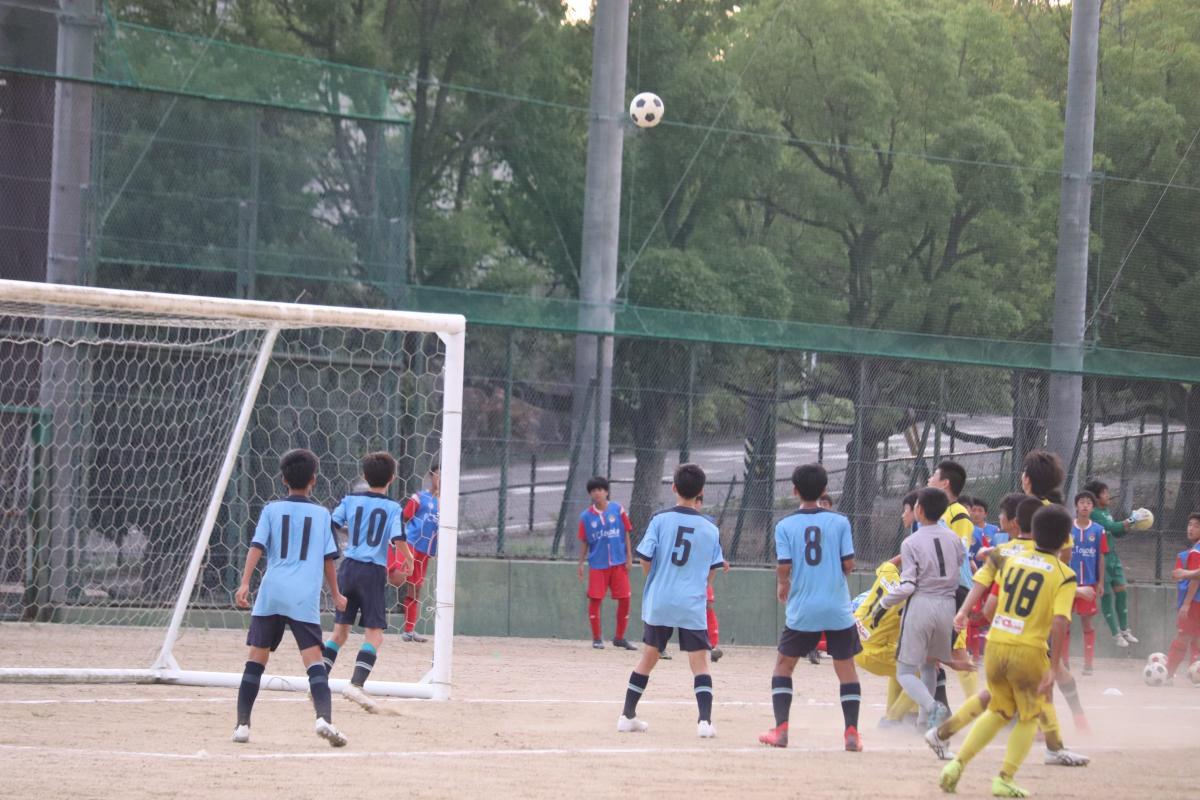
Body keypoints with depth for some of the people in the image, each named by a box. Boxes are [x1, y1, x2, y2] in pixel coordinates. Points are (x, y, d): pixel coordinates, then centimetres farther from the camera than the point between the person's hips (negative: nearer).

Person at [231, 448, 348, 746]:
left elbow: (257, 547, -2)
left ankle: (242, 724, 8)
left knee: (256, 658, 10)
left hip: (271, 593, 1)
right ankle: (324, 717, -27)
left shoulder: (272, 509, 8)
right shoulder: (321, 513, 9)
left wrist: (244, 584, -7)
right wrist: (336, 594, 24)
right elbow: (329, 558, 12)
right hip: (305, 598, -1)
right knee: (313, 658, -7)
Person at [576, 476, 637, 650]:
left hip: (618, 562, 0)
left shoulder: (617, 510, 1)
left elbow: (626, 533, 4)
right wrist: (581, 564, 2)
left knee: (624, 598, 0)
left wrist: (629, 557, -2)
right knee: (595, 599, -4)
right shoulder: (586, 516, 2)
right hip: (597, 564, 0)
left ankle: (619, 638, 13)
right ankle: (597, 638, 8)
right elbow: (584, 542, 7)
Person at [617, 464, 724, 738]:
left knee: (649, 656, 16)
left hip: (658, 602, 1)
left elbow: (645, 561, -4)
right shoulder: (710, 529, 1)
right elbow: (710, 574, 8)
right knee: (699, 662, 1)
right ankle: (705, 720, -13)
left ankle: (627, 716, 22)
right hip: (693, 605, -1)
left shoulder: (660, 520, -4)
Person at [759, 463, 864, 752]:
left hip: (801, 610, 0)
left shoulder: (786, 525, -3)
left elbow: (783, 568, -8)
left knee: (784, 664, 15)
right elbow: (849, 565, -3)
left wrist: (782, 587, 13)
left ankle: (780, 729, 6)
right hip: (838, 610, 0)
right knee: (846, 667, 9)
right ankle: (851, 732, 1)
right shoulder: (839, 522, -1)